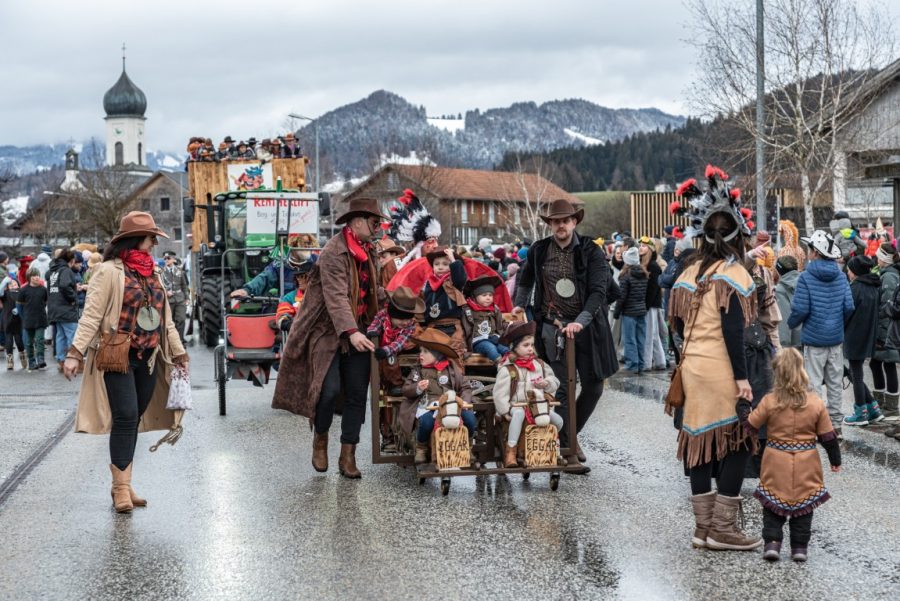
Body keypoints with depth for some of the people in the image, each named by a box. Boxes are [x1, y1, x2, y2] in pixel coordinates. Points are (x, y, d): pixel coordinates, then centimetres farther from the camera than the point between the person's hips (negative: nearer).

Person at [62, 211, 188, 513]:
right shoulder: (109, 271, -7)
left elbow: (165, 318, 22)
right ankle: (121, 488, -6)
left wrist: (178, 352, 23)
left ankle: (123, 485, 15)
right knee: (125, 417, -12)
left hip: (148, 359, 7)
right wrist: (75, 353, -19)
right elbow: (91, 315, -12)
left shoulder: (153, 273, 16)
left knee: (135, 420, 8)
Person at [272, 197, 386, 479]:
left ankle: (348, 456, 9)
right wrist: (351, 332, -35)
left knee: (357, 394, 2)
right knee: (329, 389, -17)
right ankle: (320, 440, 9)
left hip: (358, 333, 7)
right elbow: (336, 296, -26)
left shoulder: (368, 250, 11)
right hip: (329, 331, -7)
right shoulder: (333, 252, -16)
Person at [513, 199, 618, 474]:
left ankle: (571, 434, 28)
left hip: (586, 326, 0)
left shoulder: (592, 252, -5)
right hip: (553, 327, 0)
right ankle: (569, 451, 1)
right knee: (563, 390, -5)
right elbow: (526, 278, 27)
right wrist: (520, 305, 20)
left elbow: (598, 291, -14)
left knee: (594, 387, 5)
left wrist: (580, 322, -26)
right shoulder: (538, 251, 4)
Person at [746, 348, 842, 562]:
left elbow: (750, 425, -1)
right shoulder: (816, 404, -7)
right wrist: (835, 460, 14)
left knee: (772, 504, 12)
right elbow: (828, 436, 0)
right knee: (803, 504, 12)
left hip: (776, 464, 0)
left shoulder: (769, 401, -10)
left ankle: (772, 541, 1)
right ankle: (800, 545, 11)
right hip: (806, 466, 0)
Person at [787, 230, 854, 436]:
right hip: (836, 338, 5)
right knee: (835, 382, 12)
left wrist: (791, 324, 4)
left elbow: (800, 309, -15)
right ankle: (835, 424, 18)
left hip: (814, 337, -5)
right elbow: (848, 306, -1)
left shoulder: (806, 277, -12)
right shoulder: (840, 276, 1)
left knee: (814, 384, 1)